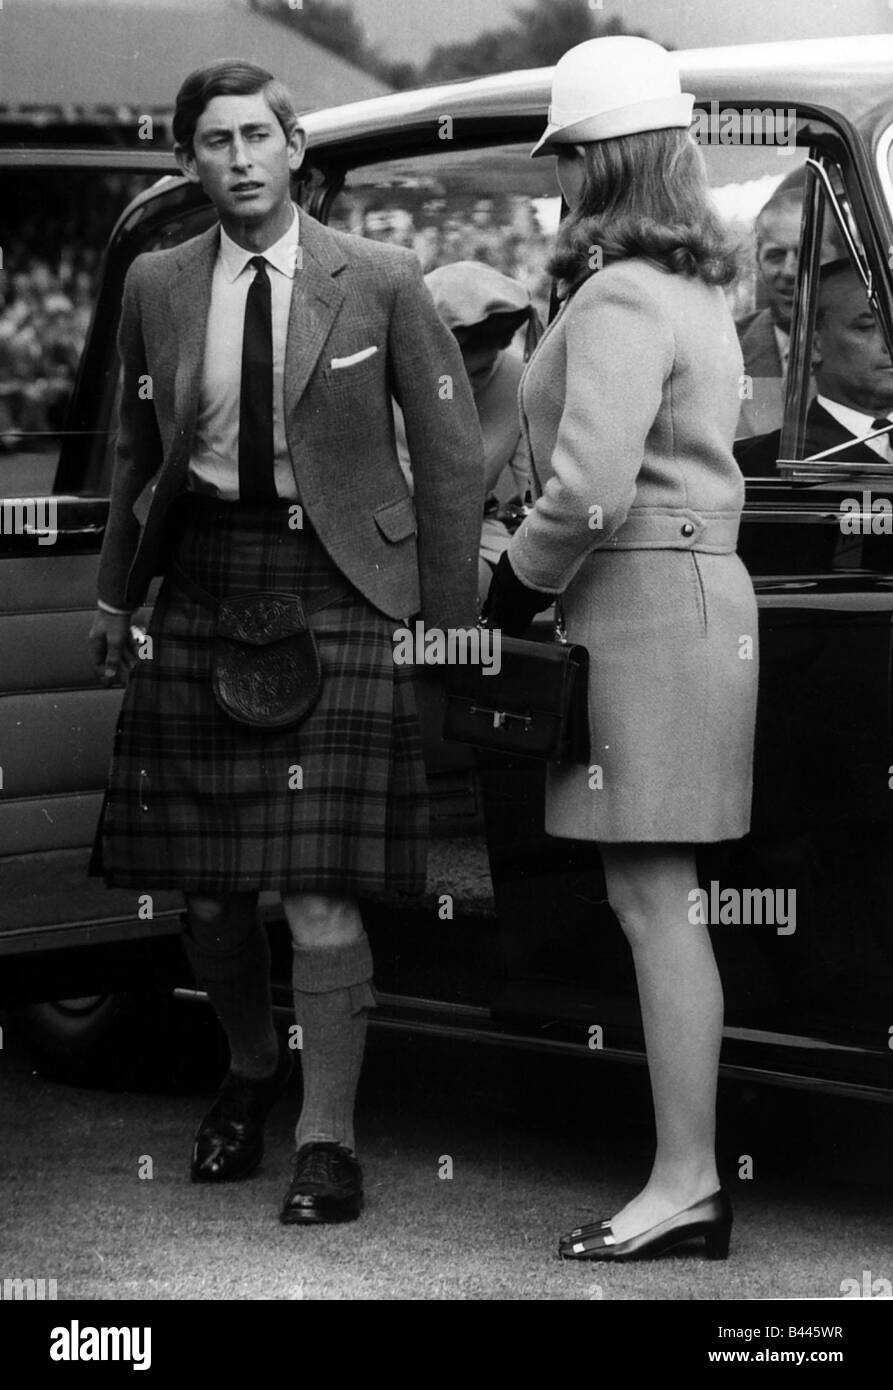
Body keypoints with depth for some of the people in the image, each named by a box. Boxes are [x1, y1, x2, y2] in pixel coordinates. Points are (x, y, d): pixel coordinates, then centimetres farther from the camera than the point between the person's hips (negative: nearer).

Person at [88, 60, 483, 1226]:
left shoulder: (381, 284, -2)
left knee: (322, 886, -8)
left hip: (335, 591, -3)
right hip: (203, 583, 4)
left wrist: (449, 618, -1)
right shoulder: (157, 287, 7)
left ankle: (327, 1142, 1)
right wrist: (116, 592, 15)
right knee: (203, 880, 9)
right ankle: (251, 1070, 35)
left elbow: (451, 450, 2)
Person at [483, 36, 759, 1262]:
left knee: (654, 902, -8)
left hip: (645, 603, -10)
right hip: (696, 580, 10)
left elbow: (589, 489, -23)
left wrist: (516, 587, -7)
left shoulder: (621, 299, -15)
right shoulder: (697, 287, 16)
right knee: (655, 900, 12)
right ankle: (686, 1145, 16)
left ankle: (687, 1182, -6)